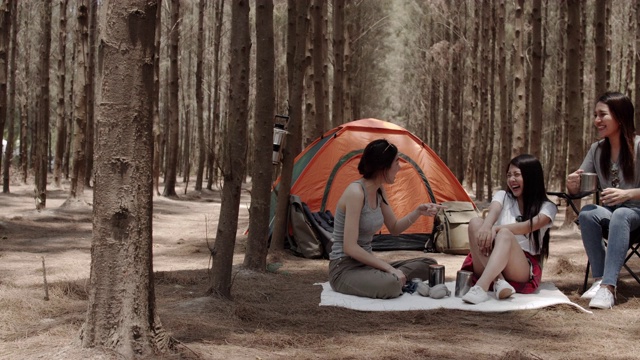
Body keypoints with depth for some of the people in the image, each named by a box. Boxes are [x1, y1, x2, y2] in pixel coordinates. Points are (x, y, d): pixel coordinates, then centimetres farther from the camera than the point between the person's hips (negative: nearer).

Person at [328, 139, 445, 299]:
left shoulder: (379, 191, 6)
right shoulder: (356, 192, -21)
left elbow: (394, 228, 18)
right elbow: (350, 247, -24)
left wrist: (418, 212, 0)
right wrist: (389, 268, -22)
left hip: (365, 264, 9)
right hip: (345, 269, -9)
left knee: (428, 265, 2)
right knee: (390, 285, -39)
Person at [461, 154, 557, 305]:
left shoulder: (546, 207, 6)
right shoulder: (503, 196, 14)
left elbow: (528, 226, -16)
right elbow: (493, 212, -12)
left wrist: (496, 229, -32)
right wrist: (486, 227, -36)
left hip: (524, 270, -3)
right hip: (489, 266, 3)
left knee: (505, 234, -34)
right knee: (476, 222, -23)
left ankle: (481, 287, -58)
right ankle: (498, 281, -41)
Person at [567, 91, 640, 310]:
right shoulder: (597, 150, 8)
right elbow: (577, 189, 9)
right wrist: (572, 184, -15)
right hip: (609, 211, 4)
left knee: (620, 216, -38)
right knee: (586, 213, -29)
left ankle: (608, 286, -46)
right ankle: (600, 279, -29)